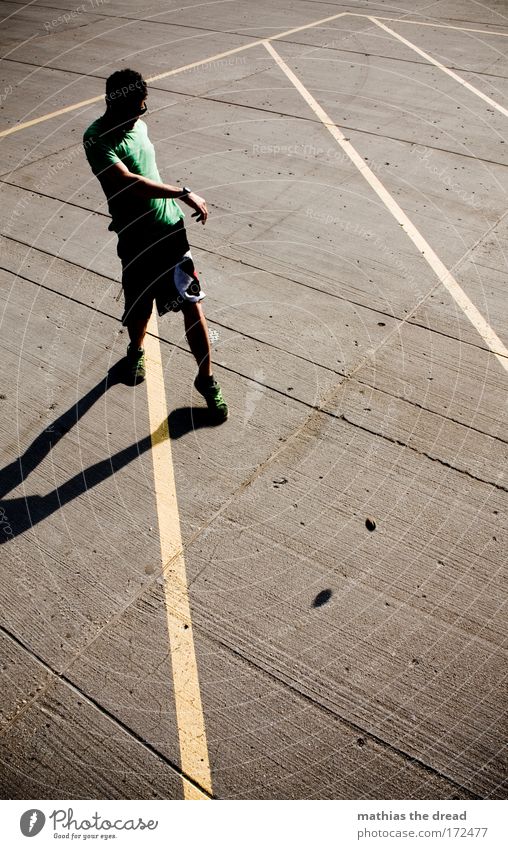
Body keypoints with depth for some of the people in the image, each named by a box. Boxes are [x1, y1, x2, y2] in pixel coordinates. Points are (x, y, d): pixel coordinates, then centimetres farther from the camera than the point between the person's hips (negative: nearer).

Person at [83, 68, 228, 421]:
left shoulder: (138, 126, 7)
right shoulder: (97, 139, -15)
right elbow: (128, 182, -31)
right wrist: (183, 192, -31)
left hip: (171, 230, 4)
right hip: (137, 240, -4)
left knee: (193, 306, 1)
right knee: (140, 308, 14)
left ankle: (206, 378, 15)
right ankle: (137, 351, 47)